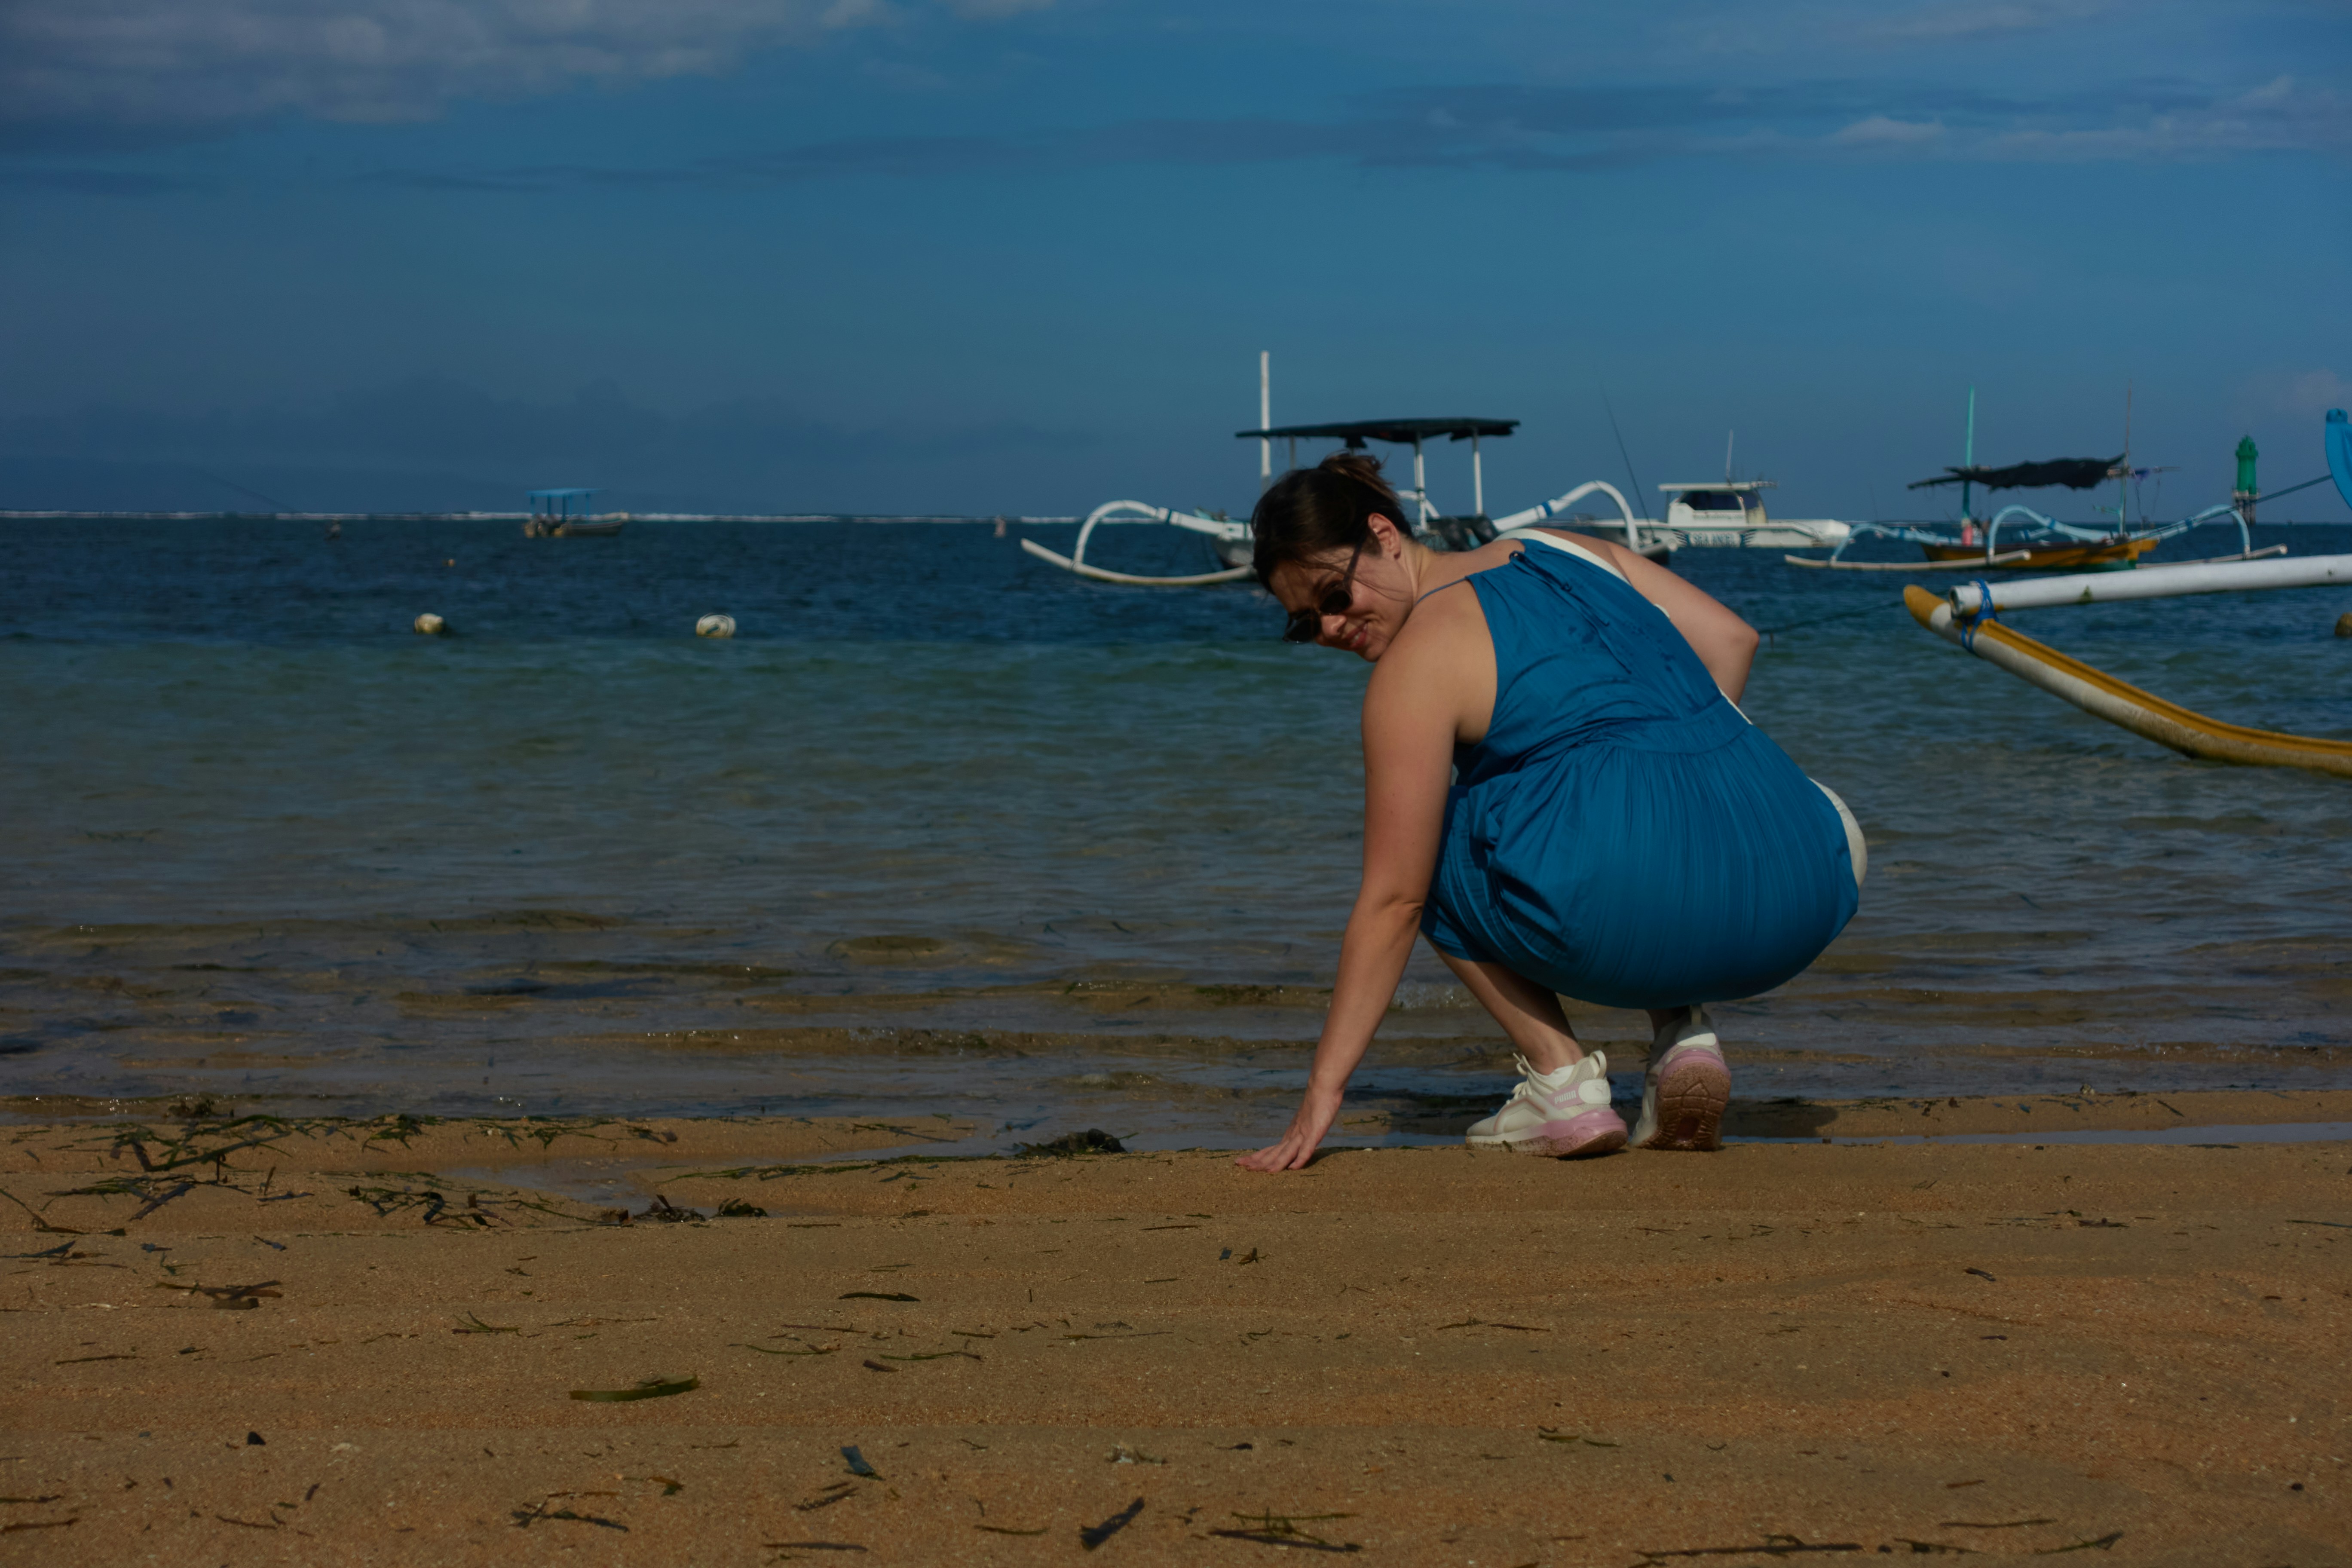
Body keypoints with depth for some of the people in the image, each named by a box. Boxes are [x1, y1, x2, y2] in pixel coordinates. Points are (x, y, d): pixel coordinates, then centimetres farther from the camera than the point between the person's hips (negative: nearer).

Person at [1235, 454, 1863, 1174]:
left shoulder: (1415, 663, 1)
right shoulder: (1560, 548, 20)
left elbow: (1393, 899, 1)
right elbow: (1731, 639, 22)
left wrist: (1324, 1088, 6)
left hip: (1628, 912, -6)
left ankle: (1561, 1077, 8)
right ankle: (1686, 1034, 15)